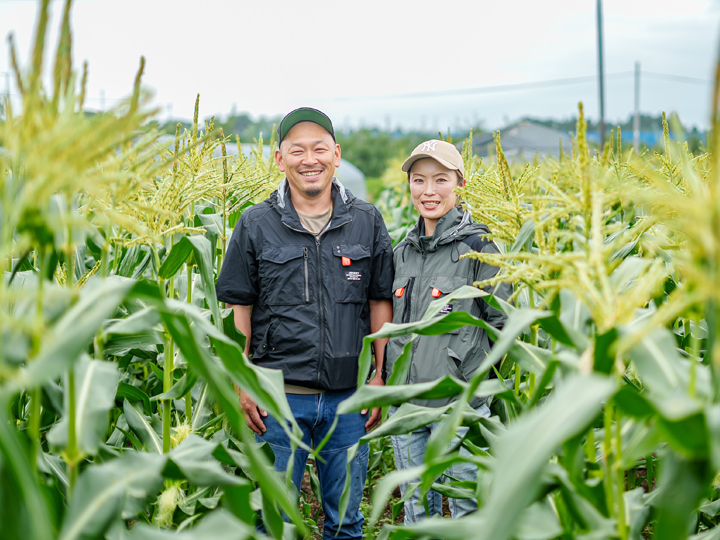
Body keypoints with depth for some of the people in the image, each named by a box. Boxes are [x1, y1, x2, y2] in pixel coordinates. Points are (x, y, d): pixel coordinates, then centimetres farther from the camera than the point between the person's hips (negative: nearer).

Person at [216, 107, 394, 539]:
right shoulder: (256, 225, 1)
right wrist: (242, 383, -2)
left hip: (349, 396, 1)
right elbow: (239, 308, 4)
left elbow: (381, 303, 8)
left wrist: (381, 377, 2)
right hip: (279, 394, -1)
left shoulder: (367, 221, 4)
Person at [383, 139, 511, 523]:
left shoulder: (477, 246, -8)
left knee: (467, 510, 4)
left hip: (459, 404, -6)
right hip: (405, 403, 6)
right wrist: (386, 375, 14)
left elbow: (503, 321, -6)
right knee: (415, 509, 16)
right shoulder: (403, 252, 11)